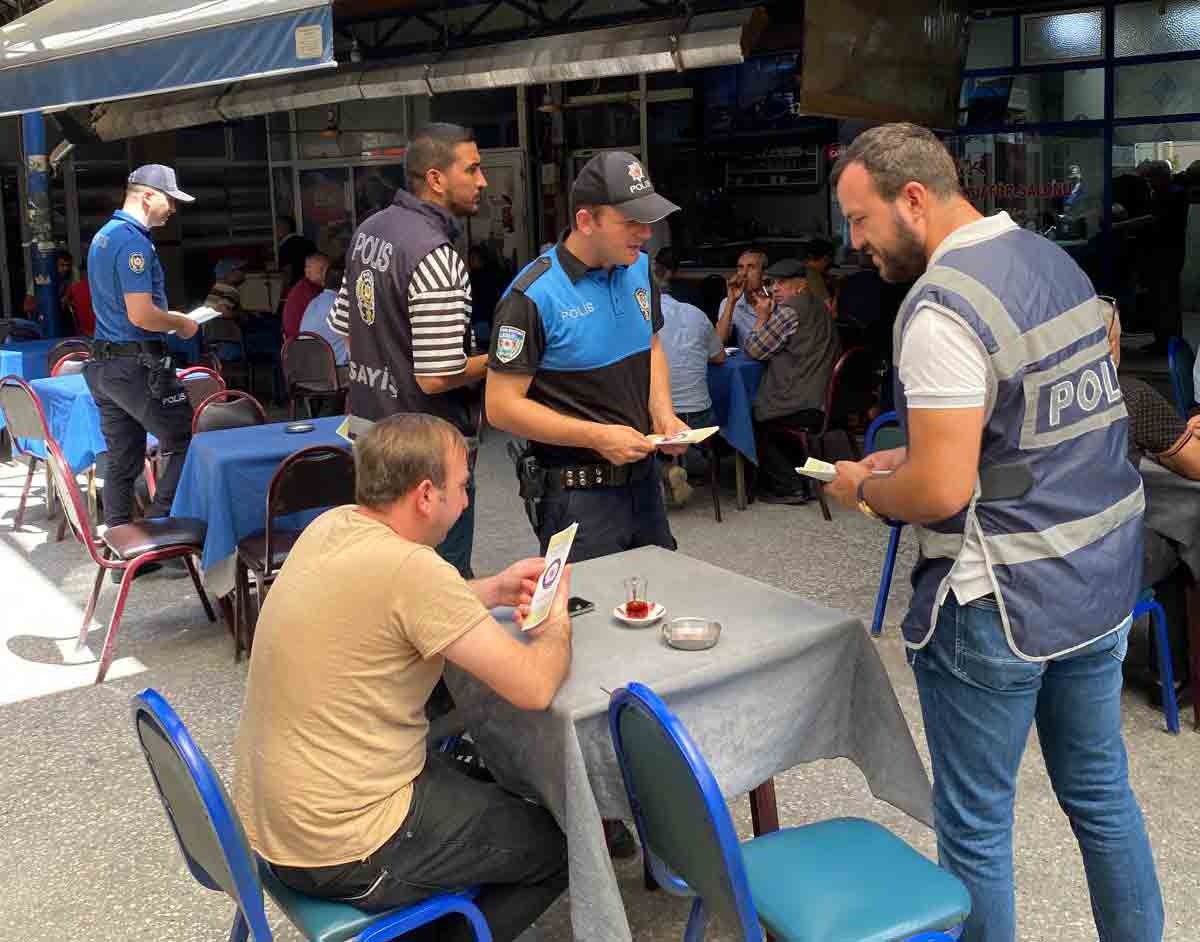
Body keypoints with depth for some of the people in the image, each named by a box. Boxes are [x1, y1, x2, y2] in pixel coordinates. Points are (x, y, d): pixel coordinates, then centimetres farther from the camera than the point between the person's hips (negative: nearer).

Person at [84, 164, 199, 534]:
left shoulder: (102, 236, 17)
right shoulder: (133, 241, -16)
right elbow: (141, 315, -23)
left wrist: (168, 315, 21)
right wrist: (181, 323, -7)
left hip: (103, 363, 10)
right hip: (137, 364, -10)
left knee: (122, 461, 12)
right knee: (184, 443, -1)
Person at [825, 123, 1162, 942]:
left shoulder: (943, 307, -22)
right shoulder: (1053, 258, 7)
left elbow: (941, 492, -25)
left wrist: (863, 487, -5)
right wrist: (911, 455, 11)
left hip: (998, 607, -9)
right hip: (1105, 578, 9)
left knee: (975, 825, 9)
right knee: (1102, 794, 23)